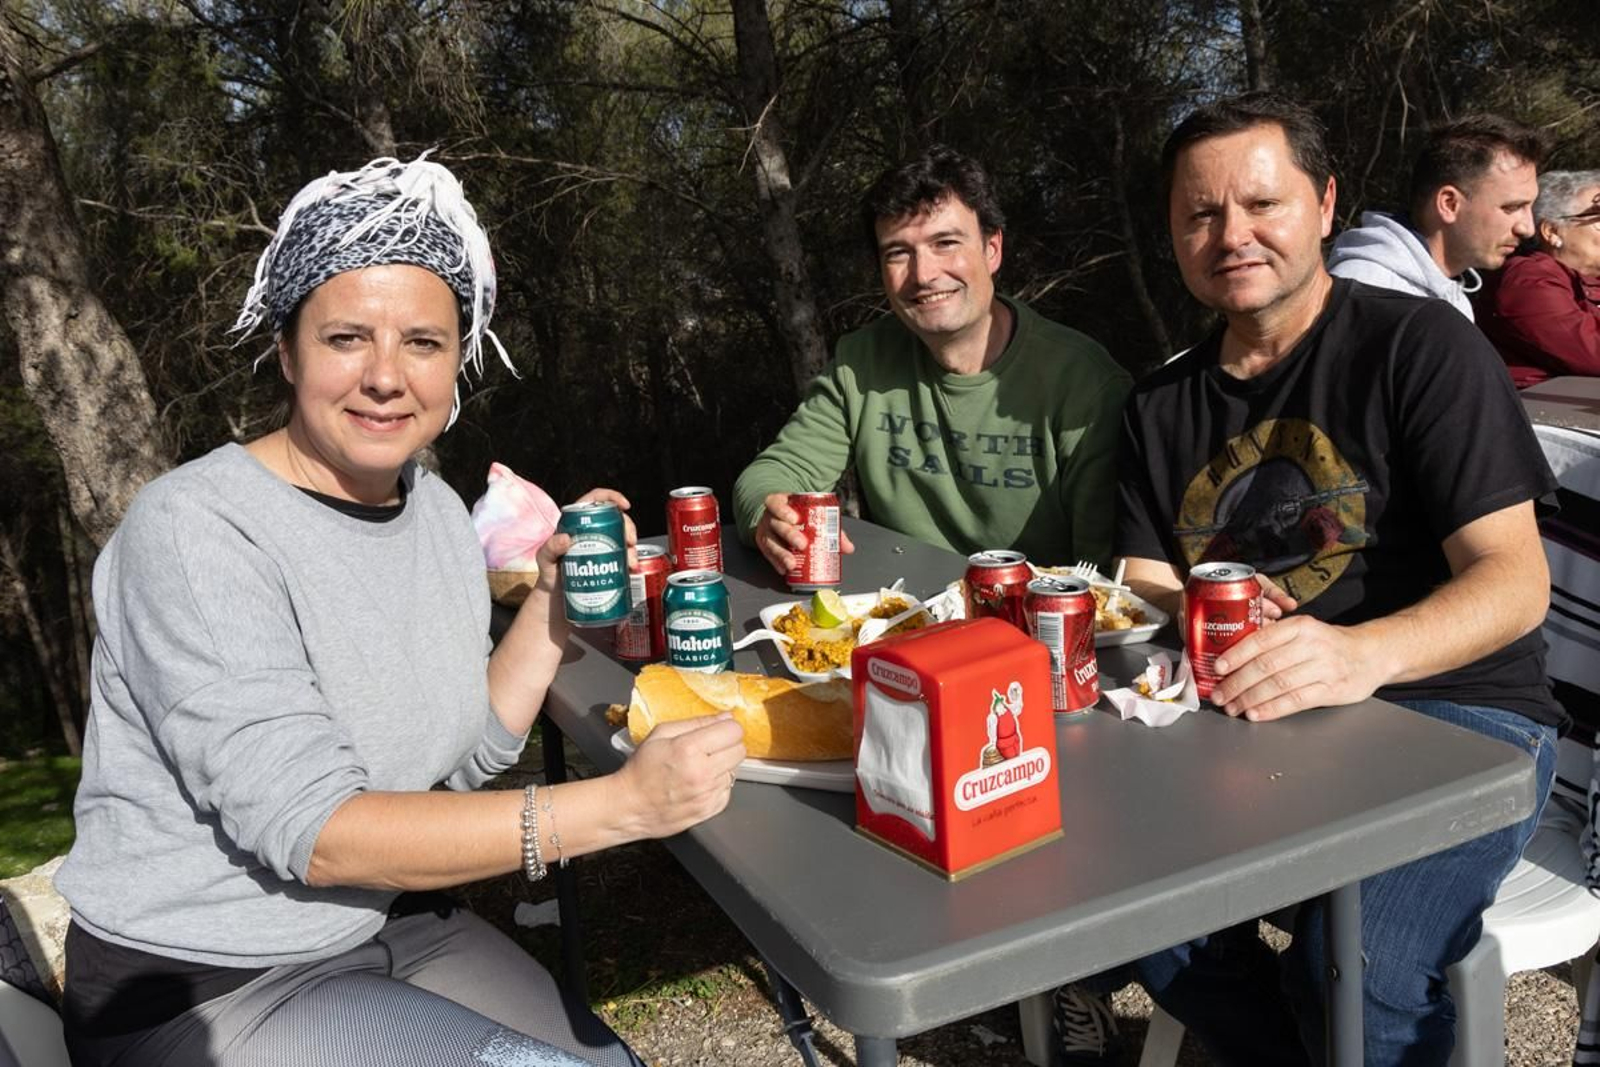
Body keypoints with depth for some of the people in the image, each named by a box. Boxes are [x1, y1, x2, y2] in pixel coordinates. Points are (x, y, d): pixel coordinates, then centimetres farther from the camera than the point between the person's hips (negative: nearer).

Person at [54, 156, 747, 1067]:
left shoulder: (439, 510, 0)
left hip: (396, 923, 7)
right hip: (204, 987, -6)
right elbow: (308, 831, -27)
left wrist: (553, 599, -7)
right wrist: (620, 804, -32)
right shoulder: (194, 531, -22)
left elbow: (464, 758, 5)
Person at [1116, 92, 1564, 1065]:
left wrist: (1362, 654, -32)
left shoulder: (1420, 346, -4)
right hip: (1247, 721, 5)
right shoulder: (1163, 408, 13)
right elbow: (1144, 590, 12)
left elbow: (1515, 578, -12)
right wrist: (1185, 614, -14)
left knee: (1353, 974, -30)